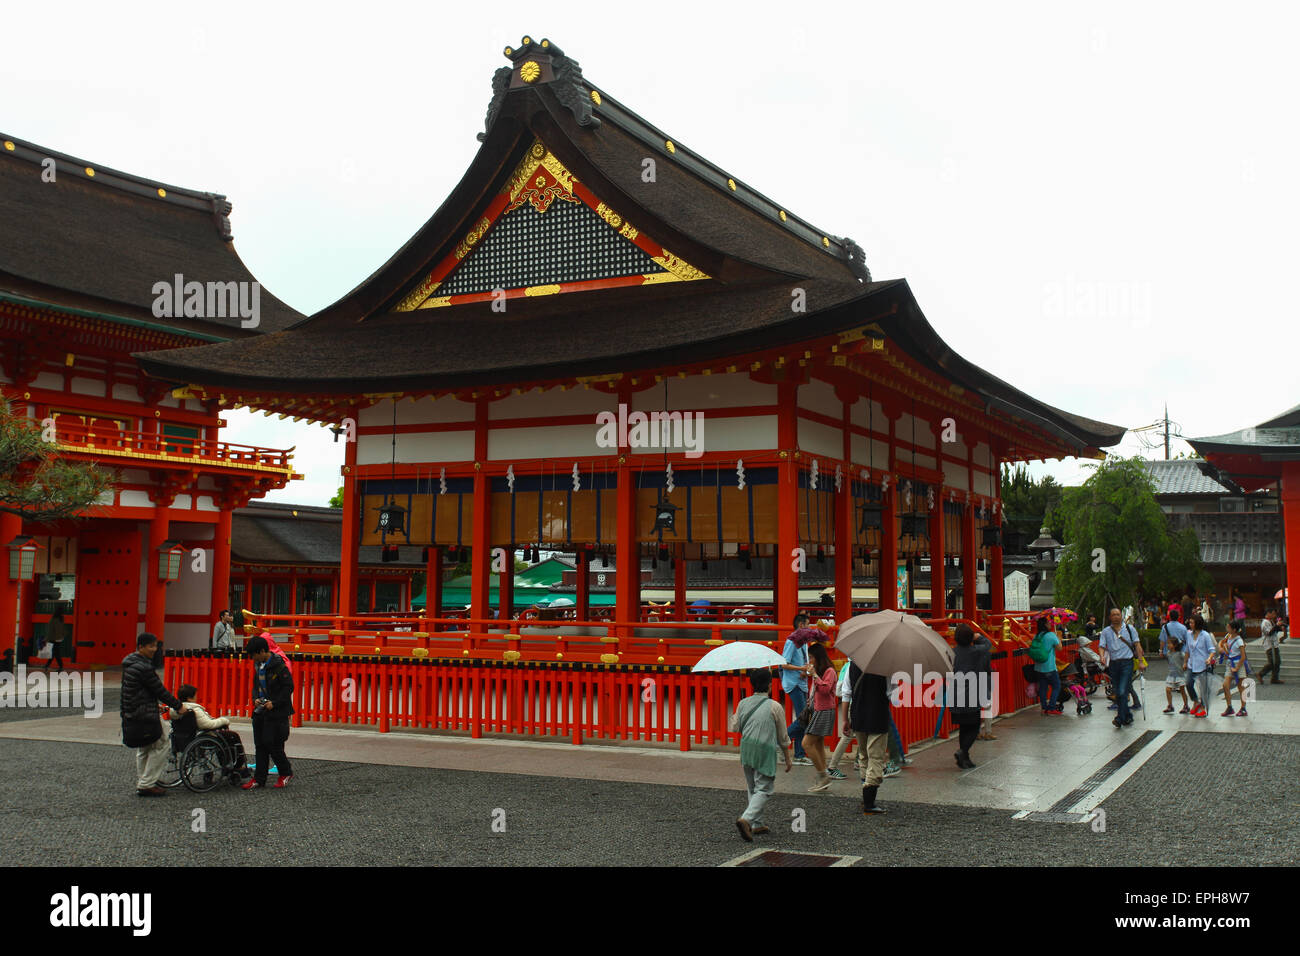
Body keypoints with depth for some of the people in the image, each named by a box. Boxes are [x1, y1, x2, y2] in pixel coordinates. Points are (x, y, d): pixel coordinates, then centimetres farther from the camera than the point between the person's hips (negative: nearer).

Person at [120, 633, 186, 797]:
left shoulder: (129, 663, 11)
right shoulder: (143, 668, -20)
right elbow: (159, 691, -16)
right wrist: (178, 706, -5)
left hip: (130, 714, 10)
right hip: (144, 716, -10)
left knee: (143, 749, 20)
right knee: (160, 746, -1)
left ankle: (142, 782, 25)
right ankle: (146, 784, -1)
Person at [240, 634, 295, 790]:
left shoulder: (279, 666, -13)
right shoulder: (259, 666, 11)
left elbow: (288, 687, -14)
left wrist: (274, 703, -18)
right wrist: (255, 698, 3)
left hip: (276, 712, -8)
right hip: (260, 711, 8)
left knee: (272, 744, -8)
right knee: (260, 745, 8)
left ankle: (286, 772, 11)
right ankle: (259, 779, 14)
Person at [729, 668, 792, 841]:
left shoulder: (743, 704, 5)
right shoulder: (775, 707, -5)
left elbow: (734, 727, 13)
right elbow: (783, 737, 1)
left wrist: (732, 717, 34)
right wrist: (787, 759, 12)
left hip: (746, 749, 5)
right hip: (765, 751, -5)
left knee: (752, 788, 18)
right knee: (764, 789, -2)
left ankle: (757, 824, 22)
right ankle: (746, 819, -21)